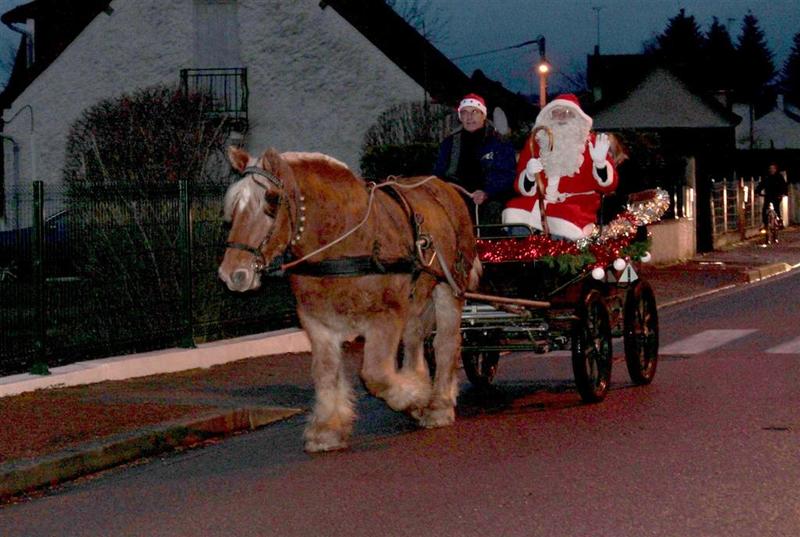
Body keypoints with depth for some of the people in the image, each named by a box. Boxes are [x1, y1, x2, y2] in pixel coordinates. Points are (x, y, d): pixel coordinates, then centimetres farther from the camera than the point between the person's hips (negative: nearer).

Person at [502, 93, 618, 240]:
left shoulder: (590, 142, 4)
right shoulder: (536, 142, 10)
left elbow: (608, 184, -3)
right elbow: (524, 189, 7)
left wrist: (600, 162, -22)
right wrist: (529, 175, -16)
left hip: (576, 205, -3)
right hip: (539, 203, 3)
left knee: (567, 227, -35)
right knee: (512, 214, -23)